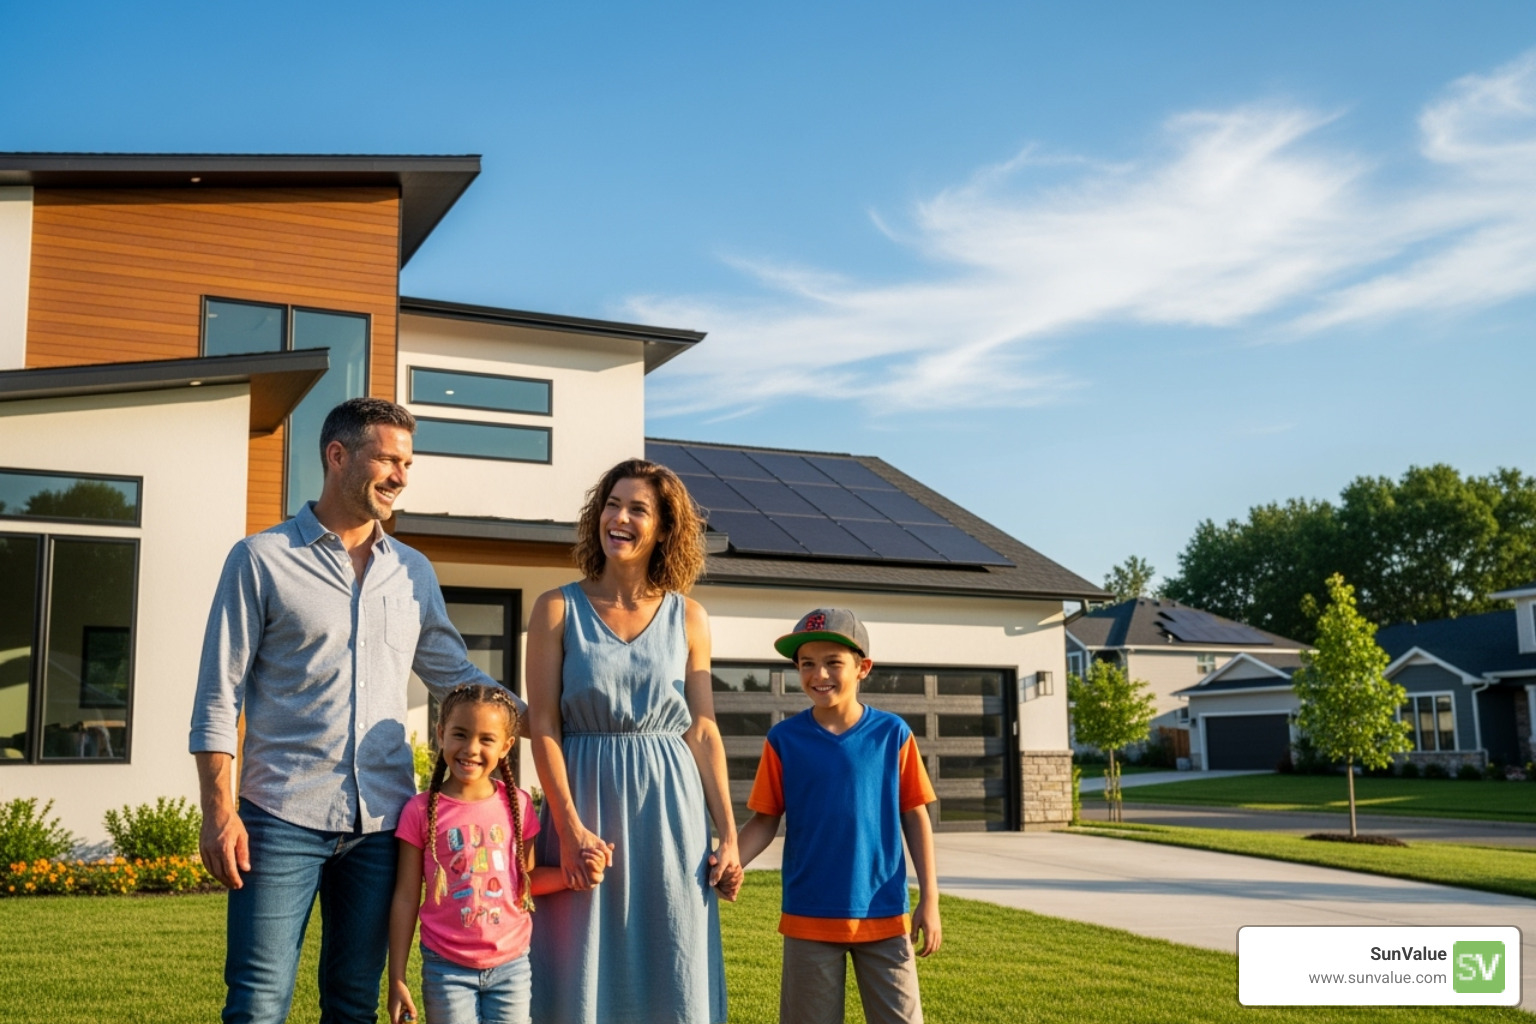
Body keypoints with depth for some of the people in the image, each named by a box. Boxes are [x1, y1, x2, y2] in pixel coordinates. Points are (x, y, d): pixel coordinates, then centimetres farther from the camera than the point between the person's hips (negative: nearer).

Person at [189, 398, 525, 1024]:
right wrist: (219, 811, -10)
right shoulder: (262, 560, 0)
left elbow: (455, 675, 14)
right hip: (284, 815, -4)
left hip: (382, 821, 4)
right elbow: (219, 697, -2)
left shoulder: (413, 573, 12)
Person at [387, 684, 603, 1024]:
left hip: (510, 965, 2)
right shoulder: (421, 811, -7)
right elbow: (406, 898, -3)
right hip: (447, 968, -2)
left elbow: (528, 878, 8)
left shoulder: (517, 805, -1)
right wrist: (397, 979, -3)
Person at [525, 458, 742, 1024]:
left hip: (670, 810, 2)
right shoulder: (557, 610, -1)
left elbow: (703, 731, 5)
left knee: (672, 977, 6)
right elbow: (543, 726, -5)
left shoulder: (689, 619, 5)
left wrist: (728, 835, 0)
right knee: (582, 976, 5)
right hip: (585, 802, -2)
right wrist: (571, 828, -14)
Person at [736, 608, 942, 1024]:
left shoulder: (893, 734, -2)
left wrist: (929, 900, 1)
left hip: (885, 916, 0)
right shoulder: (784, 739, -3)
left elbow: (916, 819, 3)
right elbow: (765, 821, 1)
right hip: (809, 918, 0)